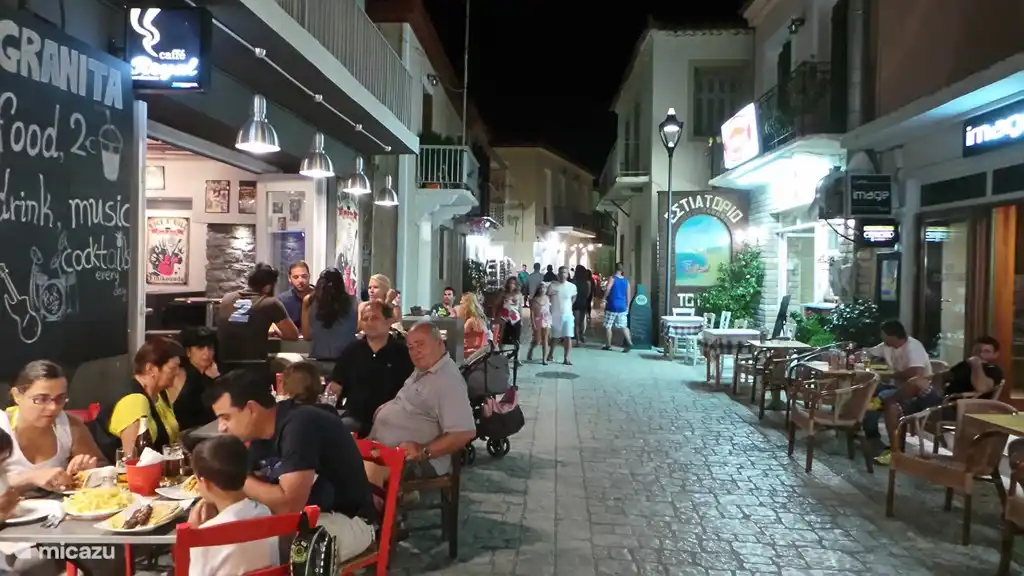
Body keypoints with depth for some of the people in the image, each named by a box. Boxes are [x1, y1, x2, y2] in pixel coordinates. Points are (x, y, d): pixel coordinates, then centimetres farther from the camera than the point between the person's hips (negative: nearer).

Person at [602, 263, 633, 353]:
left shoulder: (612, 278, -7)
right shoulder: (626, 280, 8)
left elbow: (607, 289, -25)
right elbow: (628, 295, 11)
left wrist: (604, 299, -13)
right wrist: (627, 306, 19)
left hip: (612, 306, -5)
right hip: (622, 306, 5)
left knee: (608, 326, 6)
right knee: (623, 326, 9)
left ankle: (608, 345, 10)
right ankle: (629, 342, -7)